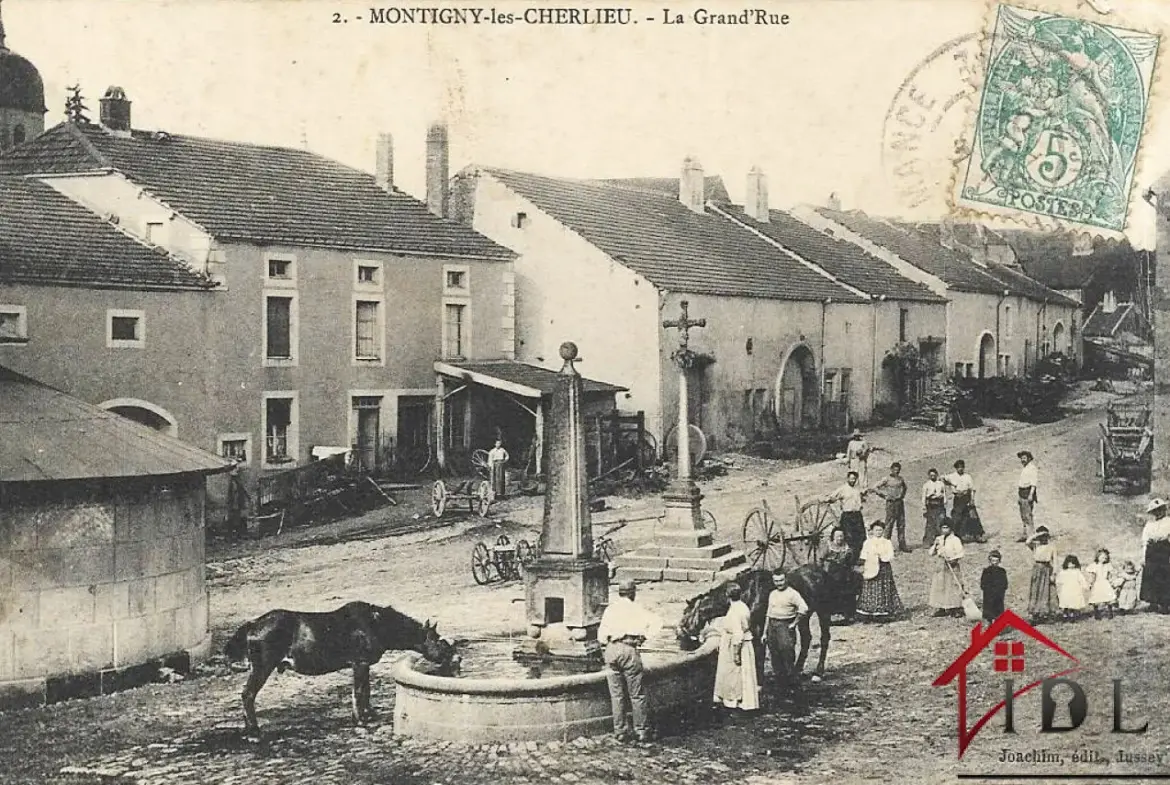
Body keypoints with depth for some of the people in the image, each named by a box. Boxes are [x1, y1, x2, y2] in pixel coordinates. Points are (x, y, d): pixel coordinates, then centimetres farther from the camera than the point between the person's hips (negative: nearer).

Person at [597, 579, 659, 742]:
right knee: (636, 694, 5)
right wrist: (643, 637, 5)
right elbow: (655, 623, -5)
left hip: (611, 649, 3)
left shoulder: (610, 609, 12)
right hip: (629, 649, -3)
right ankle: (642, 731, 8)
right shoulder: (636, 609, 3)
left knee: (616, 695, 8)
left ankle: (620, 732, 10)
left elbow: (601, 635, 9)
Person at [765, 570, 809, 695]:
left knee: (787, 655, -10)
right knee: (775, 657, 7)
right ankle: (778, 684, 14)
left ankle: (793, 682, 0)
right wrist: (765, 632, 17)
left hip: (785, 626, -6)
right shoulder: (772, 594, 15)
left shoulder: (792, 593, -6)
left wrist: (794, 623, -13)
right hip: (772, 626, 7)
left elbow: (804, 609, -16)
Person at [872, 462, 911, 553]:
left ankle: (902, 545, 13)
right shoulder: (886, 479, -5)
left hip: (900, 503, 6)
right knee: (889, 524, -5)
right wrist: (885, 495, -7)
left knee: (901, 524, 7)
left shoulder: (900, 479, 11)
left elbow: (904, 487, 32)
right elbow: (875, 488, -6)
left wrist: (902, 495, 15)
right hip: (891, 503, -6)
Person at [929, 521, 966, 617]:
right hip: (941, 566, 6)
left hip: (952, 566, -6)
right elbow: (931, 553, 12)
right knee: (939, 586, 4)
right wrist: (935, 545, -6)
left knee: (954, 587, -8)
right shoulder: (939, 539, 12)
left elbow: (960, 553, -10)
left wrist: (953, 558, -24)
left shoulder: (955, 539, -5)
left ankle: (957, 609, -4)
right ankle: (941, 609, 10)